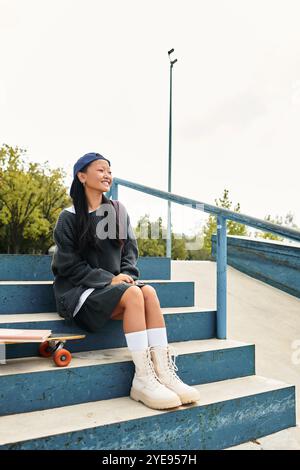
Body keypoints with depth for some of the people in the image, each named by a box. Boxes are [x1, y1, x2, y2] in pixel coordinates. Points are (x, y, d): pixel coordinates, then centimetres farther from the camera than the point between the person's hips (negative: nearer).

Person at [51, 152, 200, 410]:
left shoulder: (118, 211, 12)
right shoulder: (69, 217, -2)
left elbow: (130, 251, 11)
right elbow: (69, 265, -7)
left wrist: (127, 275, -10)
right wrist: (108, 279, -17)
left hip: (115, 283, 5)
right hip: (80, 289, -4)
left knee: (149, 292, -26)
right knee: (133, 294, -31)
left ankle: (164, 372, -29)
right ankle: (143, 380, -29)